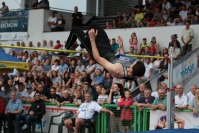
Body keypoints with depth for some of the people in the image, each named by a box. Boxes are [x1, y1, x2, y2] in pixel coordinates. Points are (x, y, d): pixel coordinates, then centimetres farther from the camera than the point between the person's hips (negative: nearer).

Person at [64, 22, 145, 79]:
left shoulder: (117, 70, -43)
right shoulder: (135, 69, -23)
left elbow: (98, 58, -32)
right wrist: (121, 46, 13)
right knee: (94, 24, 15)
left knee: (75, 30, 2)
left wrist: (92, 39, -29)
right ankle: (83, 45, 42)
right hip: (111, 53, 6)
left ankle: (65, 50, 32)